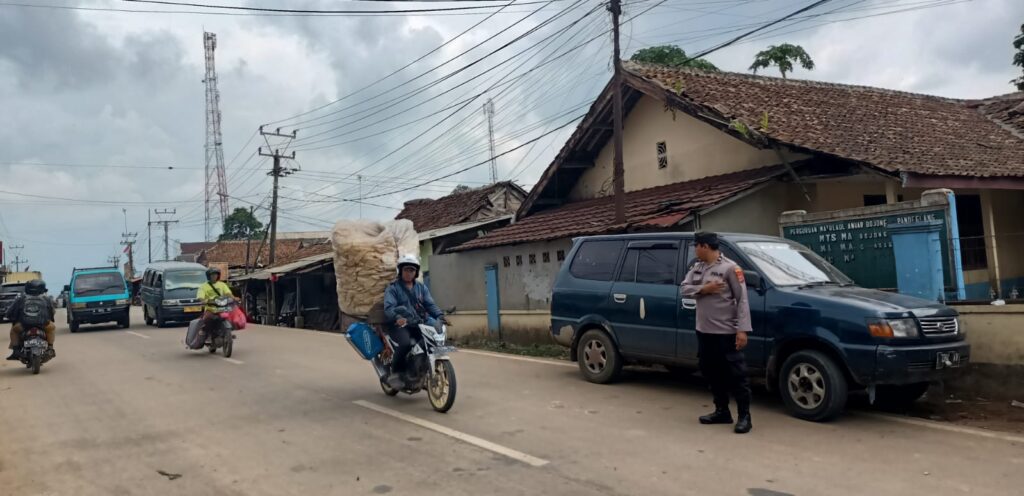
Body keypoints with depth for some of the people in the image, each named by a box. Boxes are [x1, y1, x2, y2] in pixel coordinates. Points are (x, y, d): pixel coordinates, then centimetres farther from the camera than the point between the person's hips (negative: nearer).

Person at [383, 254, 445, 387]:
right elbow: (389, 307, -12)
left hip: (418, 324, 5)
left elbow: (430, 304, 8)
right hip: (400, 325, -4)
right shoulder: (392, 288, 3)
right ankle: (395, 373, -15)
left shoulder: (421, 288, 19)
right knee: (406, 343, -34)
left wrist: (440, 315, -13)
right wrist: (397, 318, -34)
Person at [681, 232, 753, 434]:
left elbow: (742, 299, -13)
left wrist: (743, 329, -19)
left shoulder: (730, 268, -11)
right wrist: (703, 289, -13)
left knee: (736, 375, -2)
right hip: (704, 331, 8)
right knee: (712, 374, 15)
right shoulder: (698, 267, 11)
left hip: (726, 332, -8)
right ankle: (722, 411, 28)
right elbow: (684, 288, 7)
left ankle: (744, 417, 6)